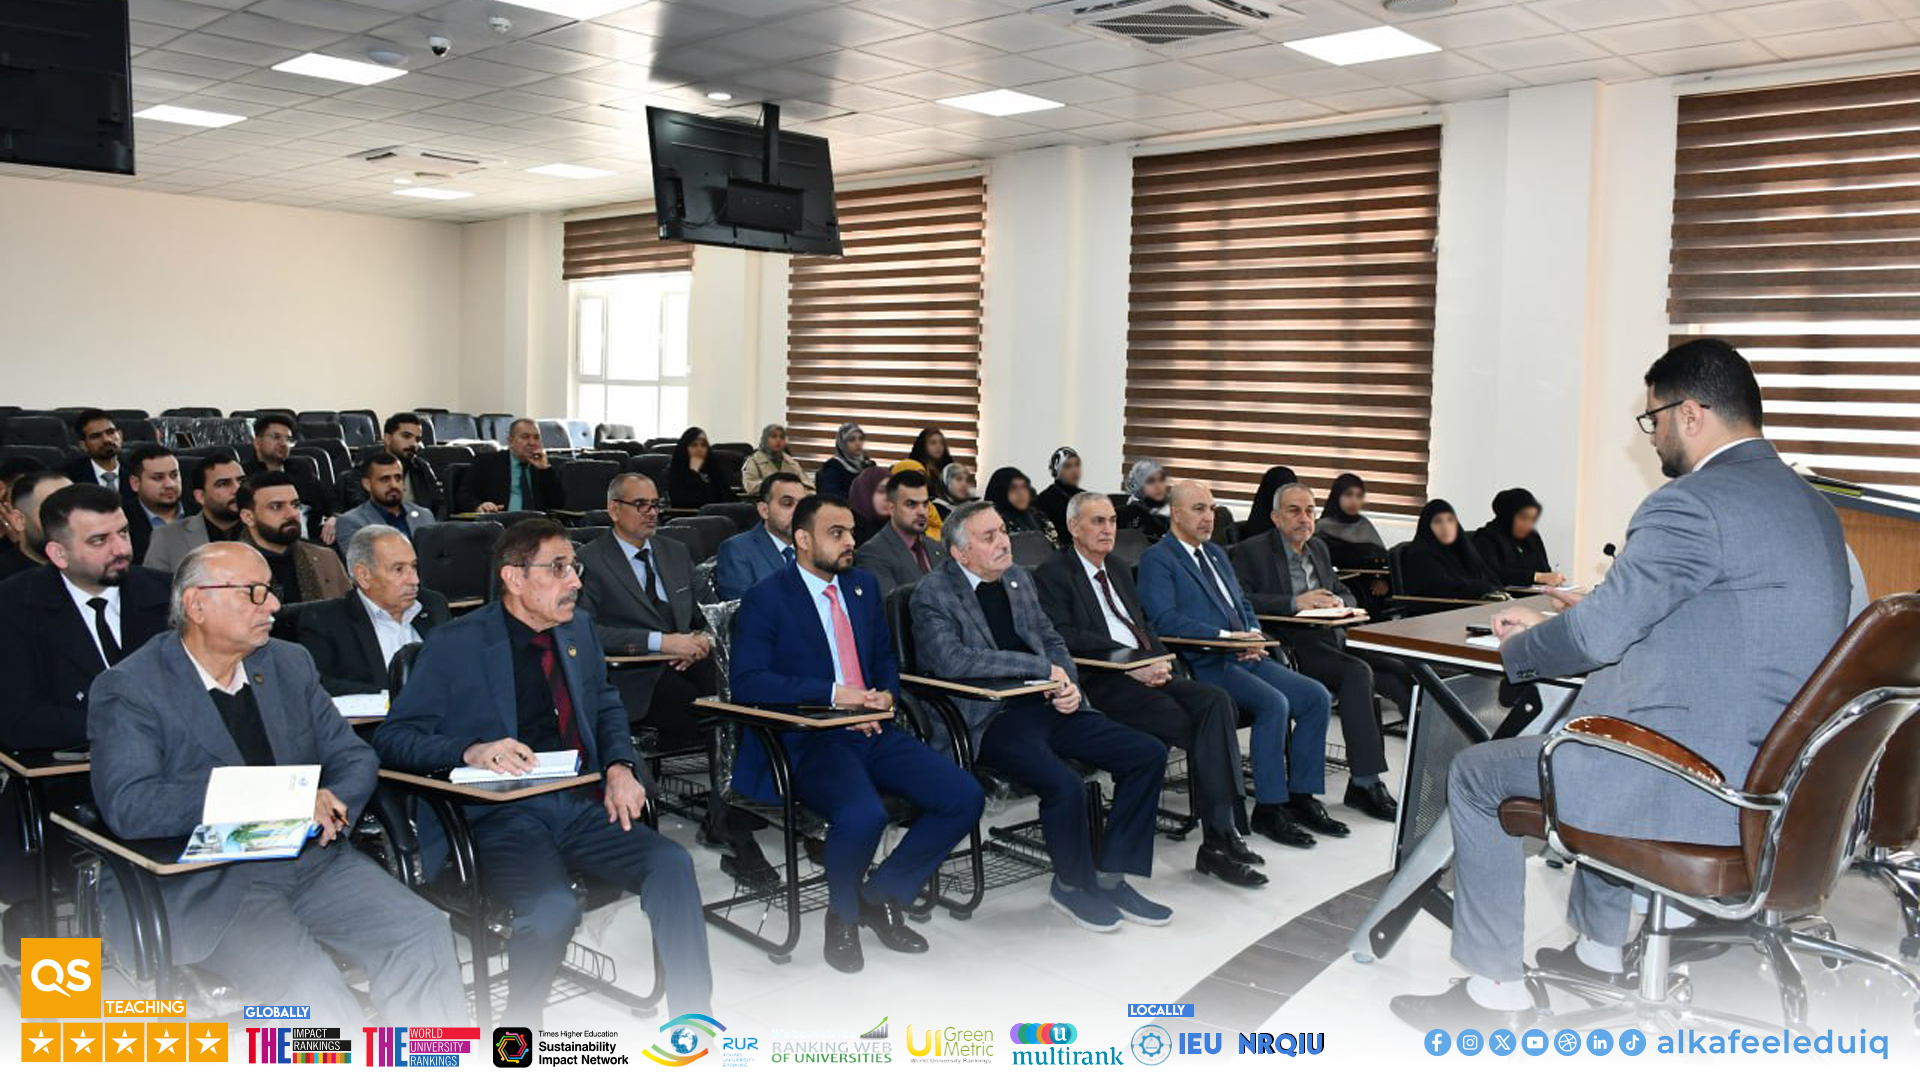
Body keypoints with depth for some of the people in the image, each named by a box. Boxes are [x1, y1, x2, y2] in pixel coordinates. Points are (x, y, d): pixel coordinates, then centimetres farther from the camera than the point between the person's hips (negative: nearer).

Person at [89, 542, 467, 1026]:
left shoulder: (290, 663, 14)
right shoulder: (128, 689, -2)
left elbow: (353, 756, 14)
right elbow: (129, 808, -16)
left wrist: (329, 807, -10)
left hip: (313, 859, 5)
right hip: (210, 885, -4)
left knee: (424, 932, -19)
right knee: (305, 978, -30)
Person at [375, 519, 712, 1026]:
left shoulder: (579, 628, 15)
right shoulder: (454, 645, -2)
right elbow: (392, 737, -3)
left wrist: (620, 765, 4)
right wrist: (470, 750, -22)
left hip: (582, 804, 5)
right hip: (503, 817, -5)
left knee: (672, 864, -21)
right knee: (553, 908, -32)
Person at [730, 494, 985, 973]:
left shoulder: (863, 586, 17)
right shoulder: (766, 599, -4)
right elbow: (747, 682, -14)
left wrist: (886, 694, 1)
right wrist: (832, 694, -21)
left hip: (873, 730, 7)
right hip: (809, 740, -7)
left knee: (966, 797, -11)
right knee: (863, 815, -35)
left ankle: (882, 896, 8)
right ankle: (842, 916, -1)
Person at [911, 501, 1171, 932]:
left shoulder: (1018, 578, 16)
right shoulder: (933, 594, -7)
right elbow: (953, 661, -22)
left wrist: (1067, 683, -1)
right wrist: (1042, 667, -18)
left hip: (1045, 704, 8)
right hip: (990, 718, -8)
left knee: (1148, 752, -5)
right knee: (1064, 784, -31)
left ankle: (1110, 876, 6)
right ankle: (1072, 885, -1)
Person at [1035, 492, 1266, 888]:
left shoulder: (1120, 570, 26)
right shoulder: (1053, 574, 1)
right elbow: (1066, 638, -11)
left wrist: (1158, 660, -1)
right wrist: (1132, 662, -18)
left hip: (1149, 673, 7)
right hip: (1104, 682, -7)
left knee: (1217, 702, -21)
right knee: (1194, 727, -26)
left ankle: (1221, 836, -22)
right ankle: (1220, 837, -17)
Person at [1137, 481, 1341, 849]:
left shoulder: (1215, 553, 24)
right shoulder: (1156, 559, -3)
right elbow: (1164, 619, -16)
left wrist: (1255, 636, 1)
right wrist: (1225, 636, -21)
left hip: (1246, 656, 8)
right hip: (1204, 666, -8)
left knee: (1317, 697, -7)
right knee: (1274, 703, -28)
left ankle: (1301, 797, 1)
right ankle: (1268, 809, -17)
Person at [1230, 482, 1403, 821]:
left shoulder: (1319, 549, 24)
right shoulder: (1251, 552, 1)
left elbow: (1349, 596, 24)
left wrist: (1336, 601, -1)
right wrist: (1294, 603, -21)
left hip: (1331, 641, 7)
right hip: (1291, 648, -7)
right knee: (1357, 672, -30)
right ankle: (1366, 783, -25)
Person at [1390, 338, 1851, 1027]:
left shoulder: (1691, 503, -19)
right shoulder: (1812, 505, 12)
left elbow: (1597, 634, -19)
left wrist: (1517, 649, 2)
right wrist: (1597, 610, 20)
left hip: (1703, 787, -10)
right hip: (1779, 772, 10)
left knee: (1477, 775, 6)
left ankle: (1496, 991, 17)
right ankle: (1598, 950, 43)